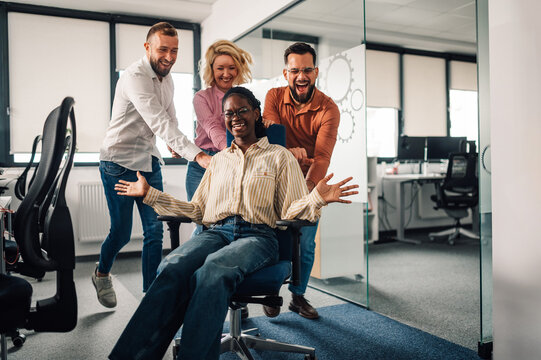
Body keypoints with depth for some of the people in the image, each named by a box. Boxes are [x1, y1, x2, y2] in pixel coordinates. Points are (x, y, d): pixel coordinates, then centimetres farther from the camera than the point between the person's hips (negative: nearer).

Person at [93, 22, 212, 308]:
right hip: (119, 161, -7)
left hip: (148, 160, 7)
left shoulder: (167, 78, 6)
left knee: (154, 230, 1)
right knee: (121, 231, 1)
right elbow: (159, 123, -35)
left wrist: (175, 144, 7)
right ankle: (101, 273, 32)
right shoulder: (135, 77, -22)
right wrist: (198, 155, -44)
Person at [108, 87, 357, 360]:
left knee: (214, 269, -38)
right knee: (173, 266, -33)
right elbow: (196, 210, 24)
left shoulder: (279, 156, 15)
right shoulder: (219, 160, 26)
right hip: (216, 232, 3)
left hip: (258, 236, -2)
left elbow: (290, 212, 8)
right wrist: (150, 193, 22)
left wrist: (317, 198, -13)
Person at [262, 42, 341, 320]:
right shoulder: (274, 97, -6)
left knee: (305, 243, 3)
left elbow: (322, 156, -27)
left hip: (310, 183, -1)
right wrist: (289, 152, -41)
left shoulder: (328, 109, -16)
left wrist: (307, 189, -41)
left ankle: (298, 296, 24)